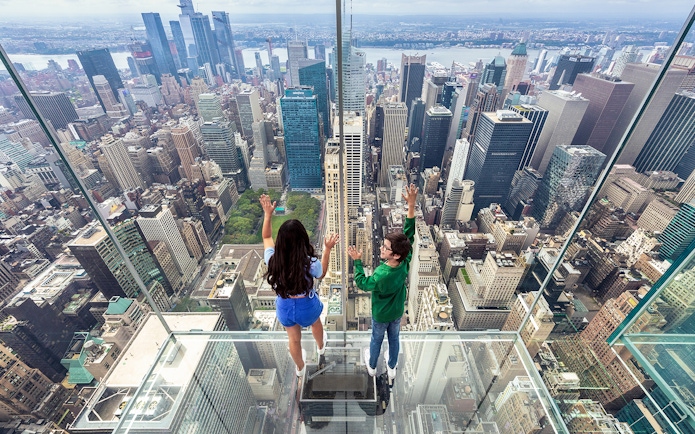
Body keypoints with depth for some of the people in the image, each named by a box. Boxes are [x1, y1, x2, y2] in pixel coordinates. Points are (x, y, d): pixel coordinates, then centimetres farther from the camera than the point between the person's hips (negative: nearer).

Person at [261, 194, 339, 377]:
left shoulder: (273, 259, -25)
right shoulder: (310, 263, -32)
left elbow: (266, 237, -3)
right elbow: (322, 273, -7)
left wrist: (268, 214, 0)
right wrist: (327, 249, -7)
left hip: (284, 306, 2)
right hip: (307, 305, -1)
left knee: (294, 339, 29)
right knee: (316, 324, 36)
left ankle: (300, 367, 59)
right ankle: (321, 346, 68)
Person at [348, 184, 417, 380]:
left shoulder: (381, 276, -42)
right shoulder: (405, 263, -30)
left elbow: (362, 283, -22)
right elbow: (409, 234, -28)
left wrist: (357, 261, -17)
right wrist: (411, 206, -33)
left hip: (380, 314, -4)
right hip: (397, 312, 4)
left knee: (376, 340, 24)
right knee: (394, 339, 28)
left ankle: (372, 366, 53)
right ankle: (391, 368, 54)